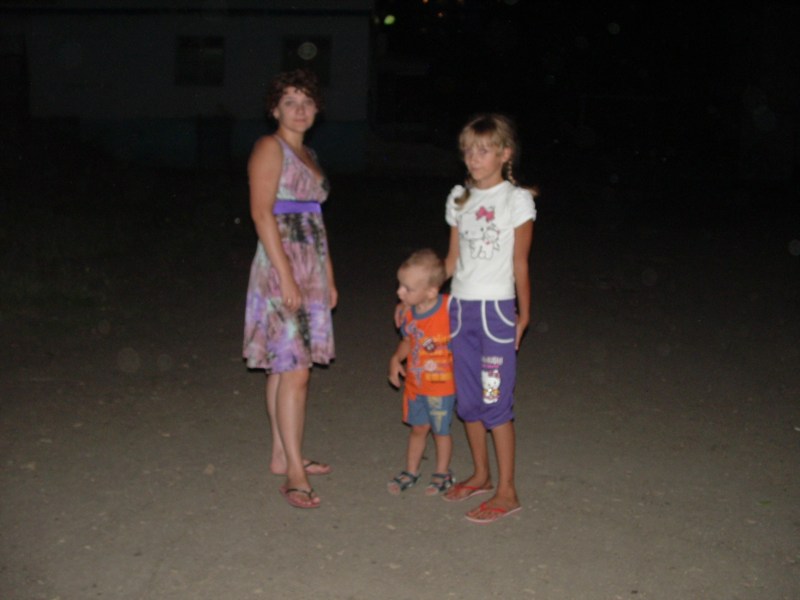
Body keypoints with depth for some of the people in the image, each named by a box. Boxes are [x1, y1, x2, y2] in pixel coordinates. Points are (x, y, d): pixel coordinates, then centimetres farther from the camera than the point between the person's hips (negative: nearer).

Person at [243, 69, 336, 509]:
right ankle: (294, 474, -6)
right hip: (282, 267, -8)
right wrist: (287, 276, -21)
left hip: (311, 270, 8)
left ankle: (283, 456, 21)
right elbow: (261, 213, -15)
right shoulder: (270, 148, -6)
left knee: (285, 367, 13)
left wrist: (329, 276, 19)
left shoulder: (308, 155, 19)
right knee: (294, 370, -10)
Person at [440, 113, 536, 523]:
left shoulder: (517, 200, -5)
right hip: (460, 306, 6)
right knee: (467, 400, 12)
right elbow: (453, 258, 13)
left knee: (495, 402, -4)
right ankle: (481, 475, 28)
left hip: (496, 309, -5)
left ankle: (506, 492, 6)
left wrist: (523, 314, -3)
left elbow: (520, 265, -4)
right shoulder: (459, 198, 9)